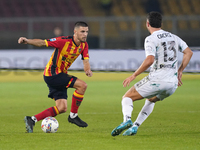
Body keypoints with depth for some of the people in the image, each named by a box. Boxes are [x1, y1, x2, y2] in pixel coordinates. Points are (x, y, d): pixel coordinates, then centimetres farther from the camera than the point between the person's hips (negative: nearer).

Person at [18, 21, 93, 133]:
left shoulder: (84, 45, 2)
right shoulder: (64, 41, -20)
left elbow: (86, 61, -2)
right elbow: (43, 43, -19)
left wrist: (88, 70, -25)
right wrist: (28, 41, -34)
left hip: (60, 75, 8)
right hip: (52, 74, -8)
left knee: (62, 108, 5)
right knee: (82, 85, -20)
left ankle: (32, 119, 10)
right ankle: (73, 116, -7)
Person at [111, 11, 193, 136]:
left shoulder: (151, 39, -8)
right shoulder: (173, 37, 14)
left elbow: (150, 60, -22)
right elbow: (189, 53, 20)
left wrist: (134, 75, -14)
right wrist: (180, 71, 25)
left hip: (156, 80, -7)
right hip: (173, 83, 7)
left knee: (127, 97, 6)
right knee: (151, 100, 33)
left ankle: (127, 119, -22)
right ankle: (135, 126, 20)